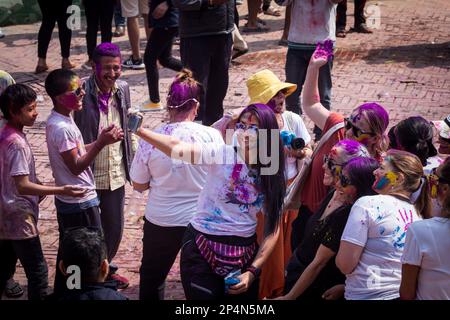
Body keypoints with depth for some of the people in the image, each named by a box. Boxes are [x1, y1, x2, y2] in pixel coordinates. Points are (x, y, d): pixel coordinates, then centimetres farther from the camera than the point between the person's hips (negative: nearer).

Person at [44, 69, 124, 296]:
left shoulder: (60, 119, 5)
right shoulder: (62, 128, -25)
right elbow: (76, 166, -21)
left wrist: (100, 140, 0)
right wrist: (101, 144, -22)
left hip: (67, 200, 10)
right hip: (81, 202, -10)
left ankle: (62, 293, 31)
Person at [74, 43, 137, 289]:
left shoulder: (123, 89, 1)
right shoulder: (81, 93, -18)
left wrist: (134, 155, 11)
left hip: (116, 174, 5)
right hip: (88, 176, -5)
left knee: (114, 227, 17)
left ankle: (105, 268, 40)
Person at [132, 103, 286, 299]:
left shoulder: (273, 178, -1)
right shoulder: (222, 155, -9)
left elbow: (273, 230, 2)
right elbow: (176, 147, -24)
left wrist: (252, 271, -5)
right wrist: (139, 130, -37)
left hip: (244, 253, 3)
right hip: (202, 249, -3)